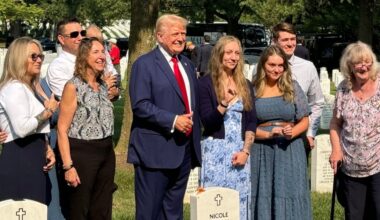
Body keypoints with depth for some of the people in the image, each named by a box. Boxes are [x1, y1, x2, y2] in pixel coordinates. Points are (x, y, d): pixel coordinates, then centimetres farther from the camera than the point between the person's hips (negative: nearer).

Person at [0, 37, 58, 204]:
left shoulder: (28, 88, 19)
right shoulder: (14, 88, -14)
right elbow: (22, 128, -26)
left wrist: (47, 149, 7)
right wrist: (48, 111, -13)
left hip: (33, 159, 10)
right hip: (20, 161, -10)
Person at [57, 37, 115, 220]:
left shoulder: (103, 86, 11)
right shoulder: (73, 87, -9)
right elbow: (62, 130, -11)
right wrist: (68, 166, -18)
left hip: (107, 153, 6)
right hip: (82, 153, -6)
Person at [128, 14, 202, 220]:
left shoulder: (187, 64, 17)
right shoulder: (144, 64, -7)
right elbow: (140, 105, -16)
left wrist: (195, 138, 17)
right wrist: (173, 120, -22)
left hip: (184, 149, 7)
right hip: (156, 150, -7)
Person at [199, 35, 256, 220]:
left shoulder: (245, 85, 11)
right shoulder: (206, 83, -2)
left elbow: (252, 121, 8)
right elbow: (207, 122, -9)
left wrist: (245, 150, -4)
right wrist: (225, 103, -24)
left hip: (240, 151, 4)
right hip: (215, 150, -4)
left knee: (239, 202, 4)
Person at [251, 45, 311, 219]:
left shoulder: (292, 87, 5)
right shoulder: (253, 89, 2)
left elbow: (304, 121, 8)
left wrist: (292, 132, -12)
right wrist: (268, 134, -14)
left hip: (290, 151, 1)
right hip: (261, 152, -1)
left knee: (290, 197, 1)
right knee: (262, 197, 2)